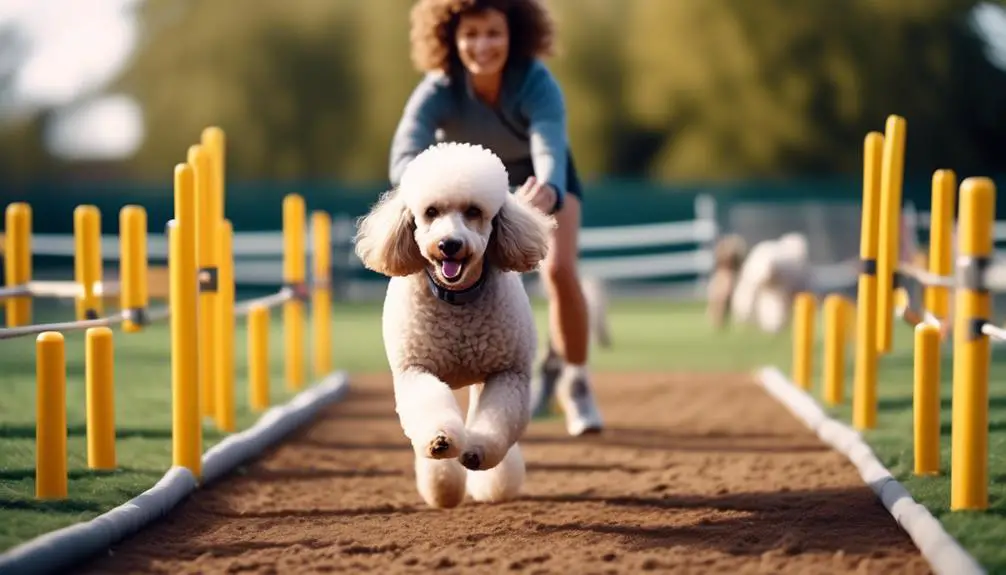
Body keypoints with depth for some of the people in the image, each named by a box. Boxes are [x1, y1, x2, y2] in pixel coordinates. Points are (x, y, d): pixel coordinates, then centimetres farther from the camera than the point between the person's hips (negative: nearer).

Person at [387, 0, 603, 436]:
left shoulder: (536, 84, -37)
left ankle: (574, 381, 0)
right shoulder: (438, 92, -34)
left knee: (559, 270, -23)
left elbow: (550, 150, -53)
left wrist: (547, 192, -78)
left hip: (543, 181, -1)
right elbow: (403, 157, -49)